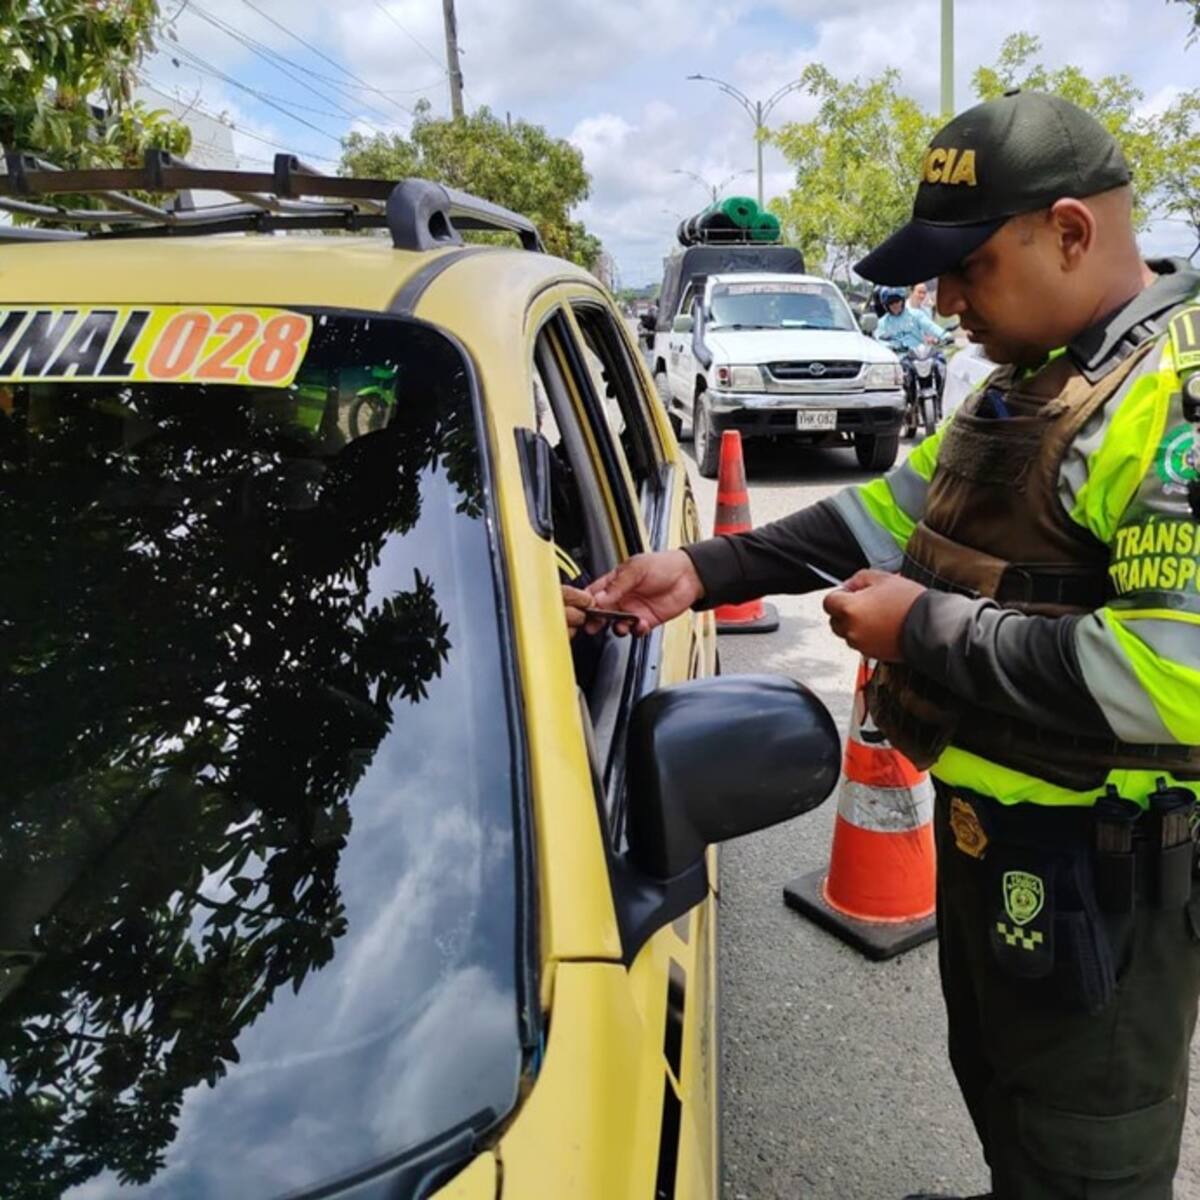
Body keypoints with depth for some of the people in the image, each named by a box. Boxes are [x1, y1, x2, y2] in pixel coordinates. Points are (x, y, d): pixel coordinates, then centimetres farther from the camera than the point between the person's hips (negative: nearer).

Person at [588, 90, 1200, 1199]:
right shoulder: (1037, 376, 9)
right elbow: (899, 507, 11)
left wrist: (926, 631, -23)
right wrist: (705, 570, 2)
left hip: (1100, 867, -9)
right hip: (994, 823, 9)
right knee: (1001, 1096, 30)